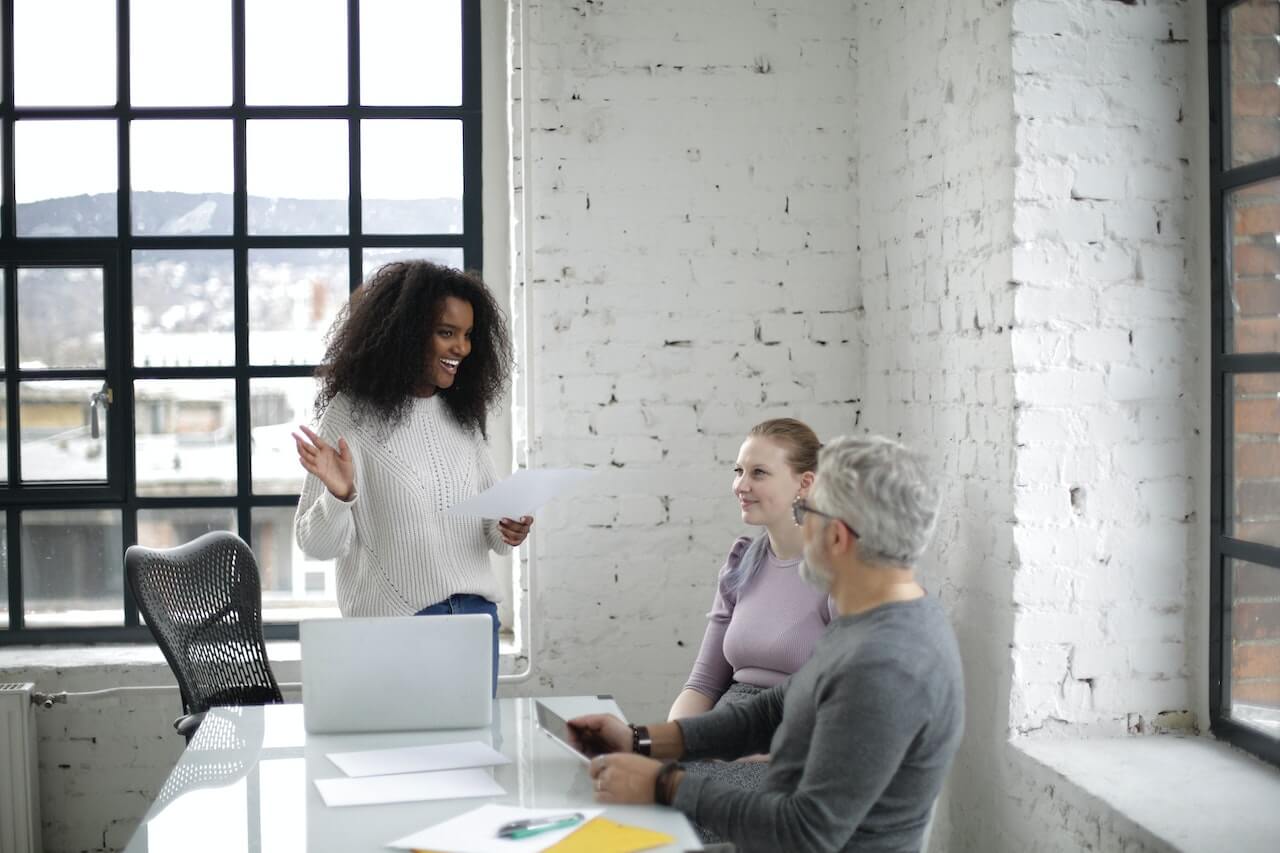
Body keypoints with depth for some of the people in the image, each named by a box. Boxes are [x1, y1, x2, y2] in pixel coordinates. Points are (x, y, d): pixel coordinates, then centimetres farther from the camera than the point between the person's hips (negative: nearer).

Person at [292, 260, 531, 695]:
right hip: (394, 623, -5)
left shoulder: (462, 413, 8)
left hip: (476, 613, 5)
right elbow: (318, 544, -8)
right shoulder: (352, 414, -7)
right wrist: (339, 496, -27)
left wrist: (506, 532, -6)